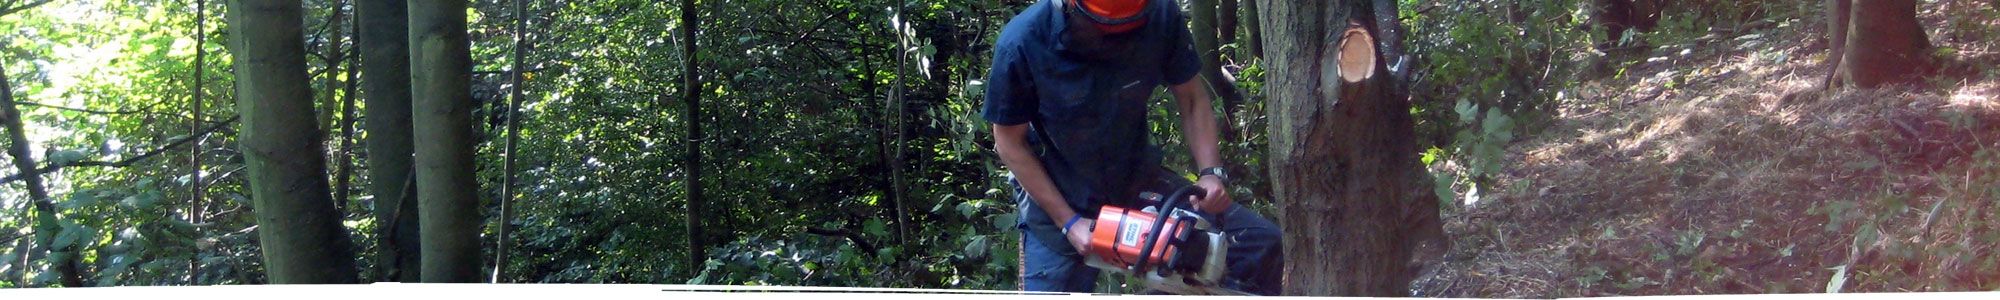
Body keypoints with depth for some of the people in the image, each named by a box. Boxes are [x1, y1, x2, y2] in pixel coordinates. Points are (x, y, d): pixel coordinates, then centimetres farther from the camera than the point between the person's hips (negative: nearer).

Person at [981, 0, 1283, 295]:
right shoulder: (1022, 42, -25)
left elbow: (1193, 99, -4)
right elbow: (1010, 142, -12)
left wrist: (1211, 173, -19)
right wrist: (1069, 223, -15)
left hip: (1138, 180, 3)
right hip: (1057, 197, -2)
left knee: (1260, 243, -8)